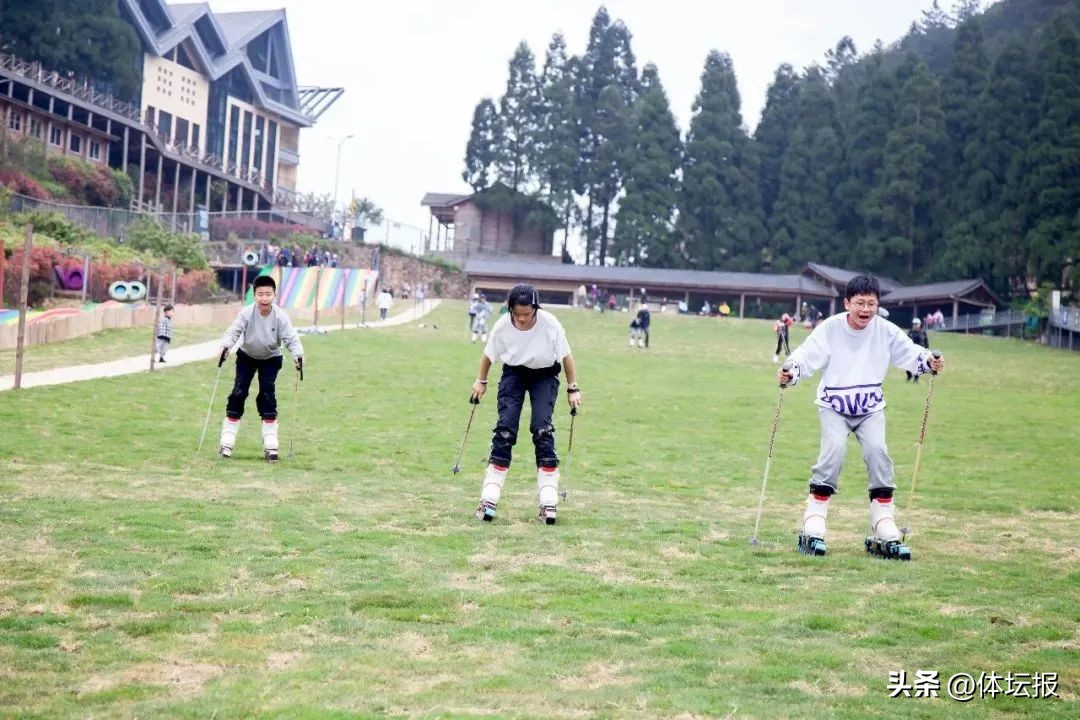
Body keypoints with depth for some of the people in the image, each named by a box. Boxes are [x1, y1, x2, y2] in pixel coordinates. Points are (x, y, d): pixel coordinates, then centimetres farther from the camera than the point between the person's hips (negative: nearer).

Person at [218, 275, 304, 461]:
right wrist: (225, 346, -49)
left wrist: (298, 355, -43)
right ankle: (227, 441, 0)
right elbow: (234, 331, -29)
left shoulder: (280, 317, -23)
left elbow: (291, 338, -25)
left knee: (267, 395, -9)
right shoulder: (247, 313, -24)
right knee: (238, 392, -7)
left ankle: (270, 444, -5)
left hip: (271, 359, 0)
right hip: (246, 356, 0)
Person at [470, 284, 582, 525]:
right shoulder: (502, 326, -23)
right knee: (505, 427, -11)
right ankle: (489, 499, -7)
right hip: (514, 372, 1)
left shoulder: (550, 324, -27)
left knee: (542, 428, -15)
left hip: (545, 375, -1)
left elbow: (566, 356, -11)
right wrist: (481, 381, 7)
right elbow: (489, 355, -3)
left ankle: (548, 502, -11)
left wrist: (572, 388, -8)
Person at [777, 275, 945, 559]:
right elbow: (806, 355, -19)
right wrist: (790, 372, -38)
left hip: (871, 408, 2)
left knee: (877, 450, -18)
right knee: (834, 449, -24)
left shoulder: (886, 331, -7)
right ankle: (813, 528, -17)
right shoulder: (830, 328, -14)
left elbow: (908, 352, -3)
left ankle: (884, 531, -8)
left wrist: (928, 361, -24)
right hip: (833, 406, -2)